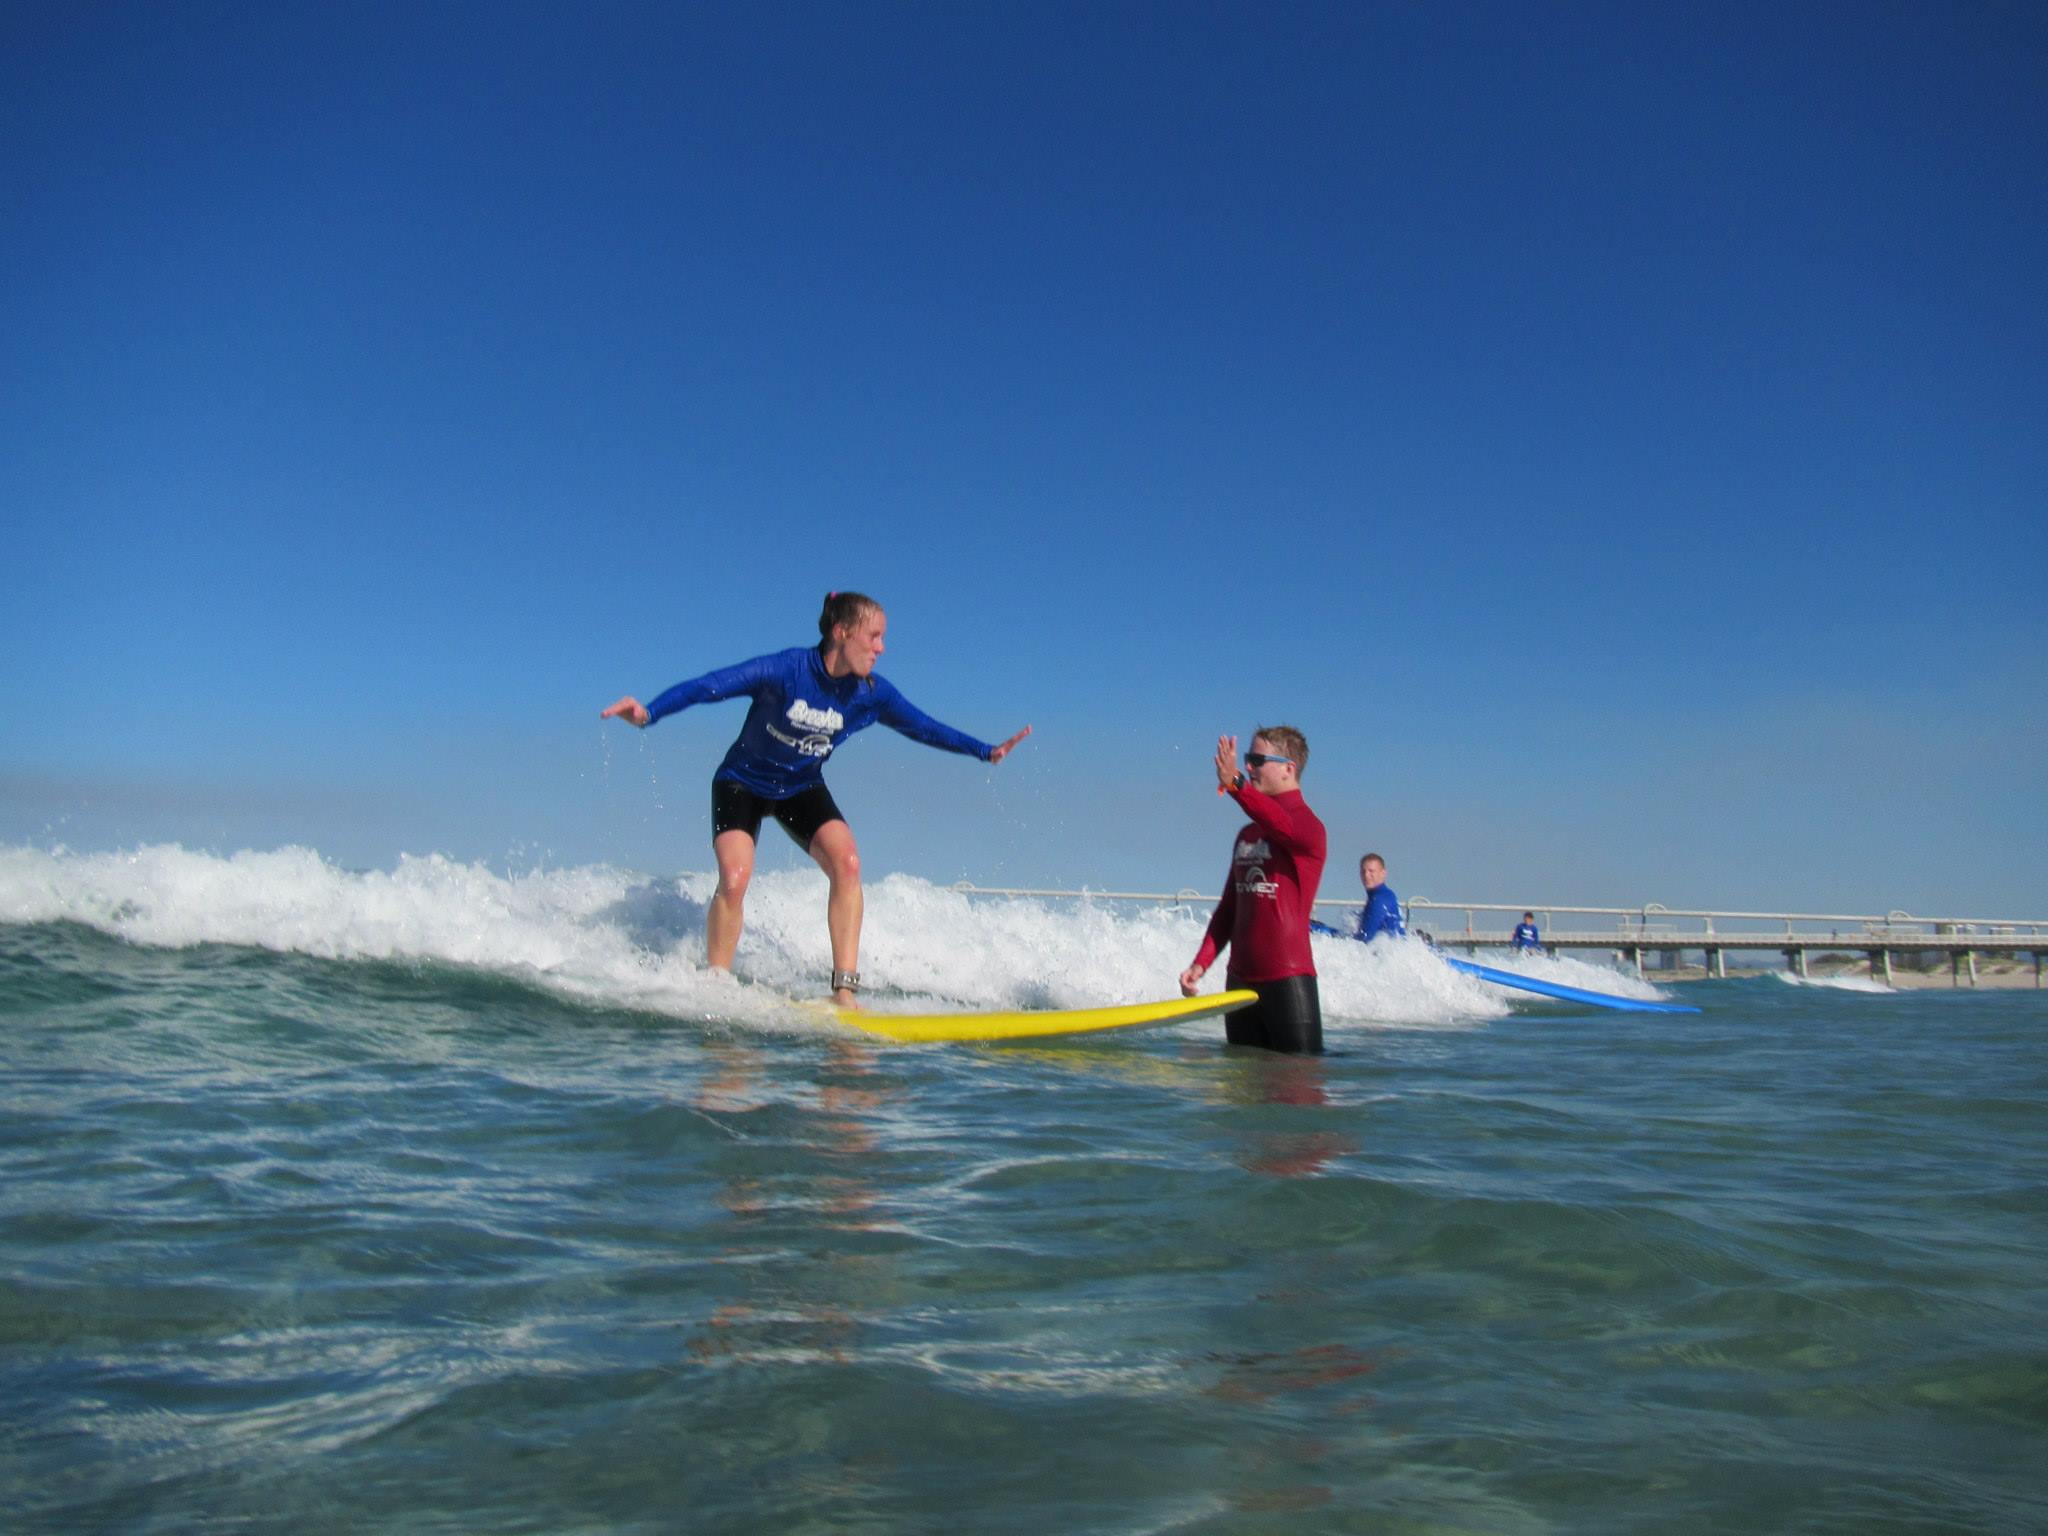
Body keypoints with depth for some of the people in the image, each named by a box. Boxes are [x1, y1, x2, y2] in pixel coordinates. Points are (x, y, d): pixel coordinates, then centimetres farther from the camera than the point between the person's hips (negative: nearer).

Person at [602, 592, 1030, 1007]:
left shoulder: (872, 693, -13)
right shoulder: (787, 669, -27)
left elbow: (923, 726, 0)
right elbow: (710, 685, -34)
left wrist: (986, 751, -7)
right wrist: (649, 713, -48)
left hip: (802, 789, 4)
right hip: (742, 784, -3)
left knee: (847, 862, -21)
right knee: (734, 878, -24)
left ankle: (844, 989, -19)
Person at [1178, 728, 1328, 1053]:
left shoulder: (1309, 828, -9)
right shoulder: (1246, 834, 16)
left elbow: (1285, 827, -35)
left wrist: (1235, 785, -50)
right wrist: (1201, 963, 8)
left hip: (1288, 979, -7)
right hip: (1240, 978, 7)